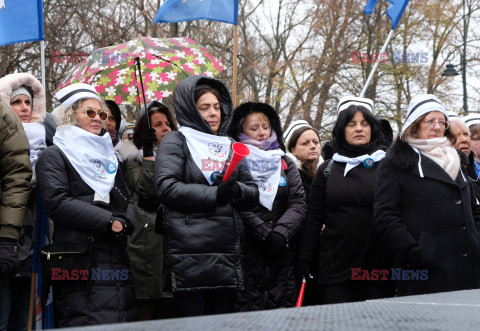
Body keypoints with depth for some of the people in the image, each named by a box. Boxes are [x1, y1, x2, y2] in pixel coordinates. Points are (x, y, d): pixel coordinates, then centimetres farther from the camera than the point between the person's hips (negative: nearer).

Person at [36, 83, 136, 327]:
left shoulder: (107, 156, 25)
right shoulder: (54, 156, 3)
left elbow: (127, 200, 22)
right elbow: (57, 202, -11)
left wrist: (124, 222, -2)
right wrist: (110, 221, -13)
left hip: (117, 259, 6)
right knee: (83, 325, -13)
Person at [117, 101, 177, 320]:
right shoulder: (133, 157, 2)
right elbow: (146, 189, -16)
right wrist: (149, 153, -14)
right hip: (148, 241, -5)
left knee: (168, 311, 6)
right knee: (145, 309, -6)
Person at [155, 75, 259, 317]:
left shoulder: (229, 146, 21)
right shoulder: (176, 142, 3)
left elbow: (253, 192, 16)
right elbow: (167, 188, -12)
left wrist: (235, 190, -8)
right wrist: (215, 195, -16)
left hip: (226, 257, 6)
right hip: (189, 257, -6)